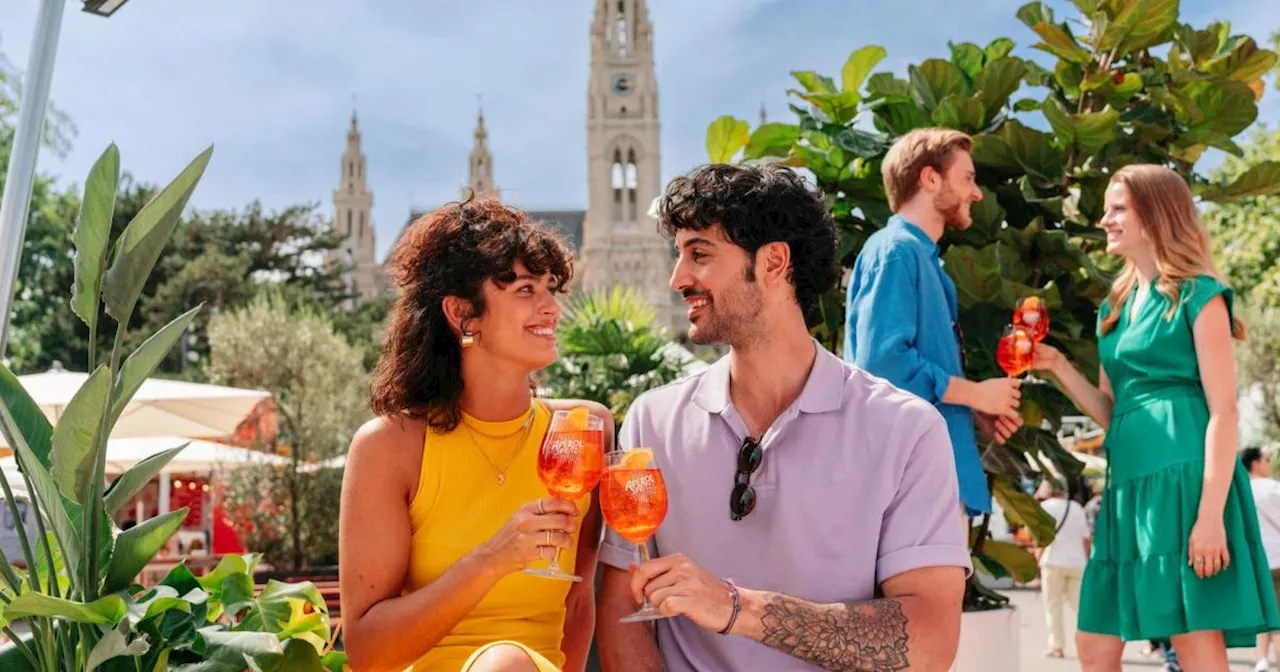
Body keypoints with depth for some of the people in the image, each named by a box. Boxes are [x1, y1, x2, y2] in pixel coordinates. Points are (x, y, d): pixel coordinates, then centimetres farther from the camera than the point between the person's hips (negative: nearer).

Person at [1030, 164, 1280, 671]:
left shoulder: (1197, 295, -2)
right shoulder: (1115, 308, 19)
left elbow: (1224, 412, -9)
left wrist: (1212, 514, -18)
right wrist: (1057, 366, 4)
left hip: (1183, 477, -8)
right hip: (1130, 484, 8)